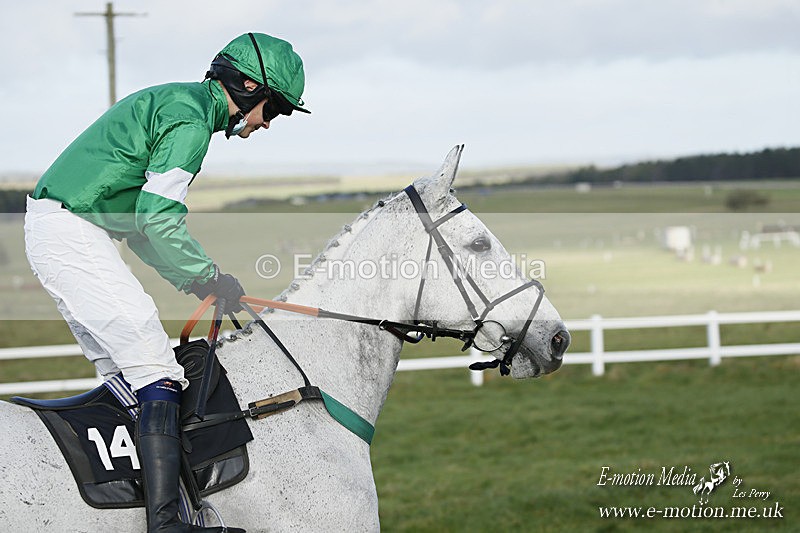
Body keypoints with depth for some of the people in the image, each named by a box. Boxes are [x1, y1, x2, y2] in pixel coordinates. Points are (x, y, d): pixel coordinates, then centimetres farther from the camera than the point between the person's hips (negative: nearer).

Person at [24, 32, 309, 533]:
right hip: (73, 234, -11)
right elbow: (158, 217, -21)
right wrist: (211, 278, -8)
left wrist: (197, 280, 15)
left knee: (124, 370, 15)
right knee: (157, 372, -13)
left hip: (52, 227, 11)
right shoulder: (191, 120, -13)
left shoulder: (169, 101, 20)